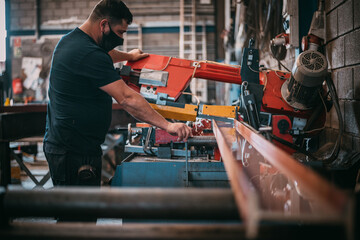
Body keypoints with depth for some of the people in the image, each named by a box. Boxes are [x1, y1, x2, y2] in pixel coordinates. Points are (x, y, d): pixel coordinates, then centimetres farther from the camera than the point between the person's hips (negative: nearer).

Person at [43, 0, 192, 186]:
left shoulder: (70, 40, 13)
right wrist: (167, 125, -24)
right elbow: (127, 99, -26)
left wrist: (129, 56, 53)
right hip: (74, 152, -11)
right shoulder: (90, 55, -21)